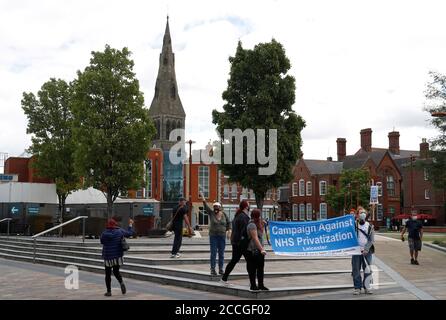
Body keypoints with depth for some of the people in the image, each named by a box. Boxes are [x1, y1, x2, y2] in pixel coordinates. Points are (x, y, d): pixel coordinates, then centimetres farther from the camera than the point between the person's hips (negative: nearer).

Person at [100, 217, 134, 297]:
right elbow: (129, 233, 9)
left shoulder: (104, 234, -8)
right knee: (116, 271, 18)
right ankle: (121, 283, -9)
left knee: (108, 274, 11)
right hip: (118, 256, 2)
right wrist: (130, 224, 23)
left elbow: (102, 242, 10)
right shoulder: (120, 231, -6)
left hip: (108, 257, -2)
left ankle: (109, 291, 13)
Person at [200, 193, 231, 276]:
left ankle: (221, 269, 15)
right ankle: (212, 269, 4)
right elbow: (206, 207, -15)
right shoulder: (211, 213, -1)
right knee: (213, 253, -1)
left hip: (222, 236, 2)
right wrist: (203, 200, -28)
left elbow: (229, 223, 16)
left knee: (221, 253, 7)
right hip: (213, 236, -2)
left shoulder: (224, 214, 3)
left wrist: (228, 231, 8)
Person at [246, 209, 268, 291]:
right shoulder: (252, 225, -15)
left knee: (260, 268, 10)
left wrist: (262, 225, 16)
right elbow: (255, 238, -22)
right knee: (253, 269, -2)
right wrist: (261, 249, -27)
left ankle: (261, 285, 16)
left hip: (258, 250, 10)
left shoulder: (257, 224, 17)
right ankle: (253, 285, 4)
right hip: (253, 251, -10)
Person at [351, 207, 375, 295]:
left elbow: (371, 240, 2)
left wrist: (366, 249, -10)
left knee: (368, 270, 2)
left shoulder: (370, 226, 5)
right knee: (356, 270, 1)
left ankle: (367, 287, 13)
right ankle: (357, 288, 10)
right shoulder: (354, 225, 1)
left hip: (367, 251, 1)